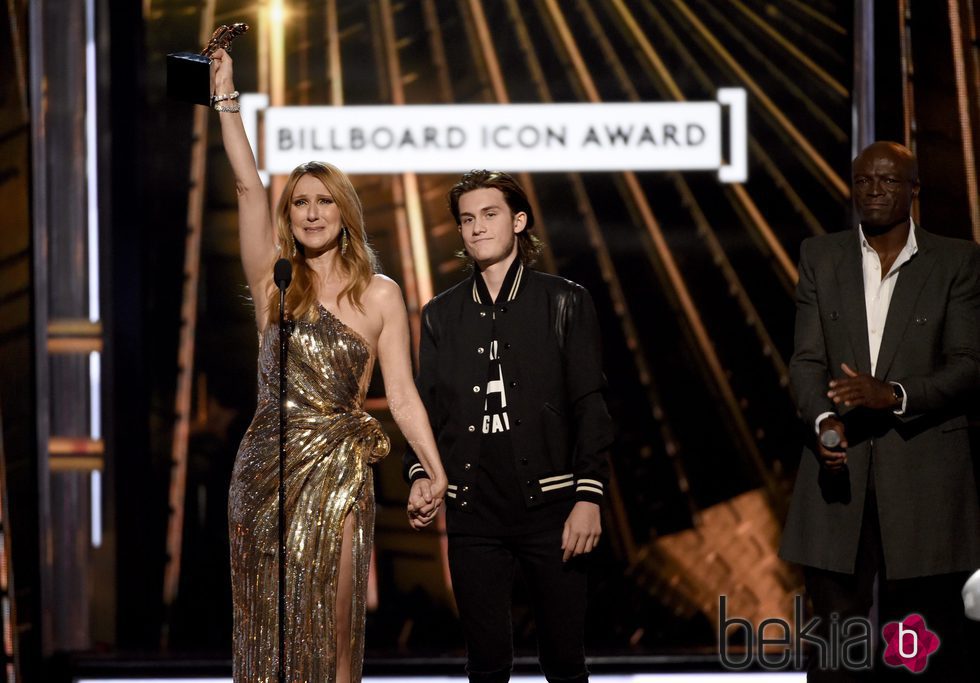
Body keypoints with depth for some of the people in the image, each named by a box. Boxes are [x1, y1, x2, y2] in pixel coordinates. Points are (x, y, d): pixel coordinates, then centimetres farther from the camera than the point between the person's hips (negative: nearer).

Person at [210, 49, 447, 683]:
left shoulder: (380, 294, 4)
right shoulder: (274, 280, 7)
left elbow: (402, 395, 1)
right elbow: (248, 184, -1)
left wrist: (438, 474, -8)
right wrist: (225, 93, -6)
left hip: (337, 470, -2)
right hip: (265, 464, 2)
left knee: (328, 628, -2)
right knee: (264, 624, 4)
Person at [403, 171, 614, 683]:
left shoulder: (564, 302, 4)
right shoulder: (442, 314, 13)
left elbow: (589, 405, 0)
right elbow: (428, 407, 13)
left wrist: (589, 495, -8)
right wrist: (420, 474, -6)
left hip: (550, 505, -2)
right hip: (474, 512, 2)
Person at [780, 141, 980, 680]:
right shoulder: (820, 257, 11)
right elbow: (807, 360, 4)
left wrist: (894, 395, -19)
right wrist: (823, 420, -16)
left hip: (924, 470, -2)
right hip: (840, 472, 2)